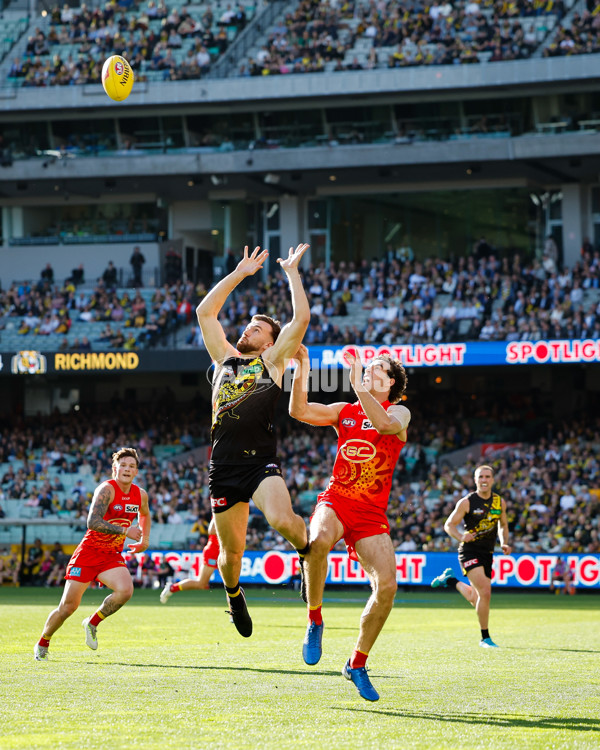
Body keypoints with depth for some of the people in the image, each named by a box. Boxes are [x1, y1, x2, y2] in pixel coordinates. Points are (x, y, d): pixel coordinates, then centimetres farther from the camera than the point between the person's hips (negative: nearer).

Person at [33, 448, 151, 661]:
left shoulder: (141, 495, 4)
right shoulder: (107, 490, -17)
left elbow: (144, 515, 30)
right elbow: (92, 522, -30)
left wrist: (144, 540, 19)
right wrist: (125, 531, -31)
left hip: (112, 556, 5)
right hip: (88, 553, -5)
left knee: (125, 590, -25)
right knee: (68, 606, -3)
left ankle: (93, 623, 0)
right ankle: (42, 644, 22)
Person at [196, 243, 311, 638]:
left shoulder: (272, 361, 10)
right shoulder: (225, 358, 20)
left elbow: (302, 318, -1)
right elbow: (205, 312, 20)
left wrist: (292, 272, 6)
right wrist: (239, 274, 20)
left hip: (261, 462, -4)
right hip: (224, 468, 4)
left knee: (281, 519, -32)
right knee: (231, 552, 8)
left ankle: (308, 549, 1)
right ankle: (234, 595, 40)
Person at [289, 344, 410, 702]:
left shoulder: (399, 412, 5)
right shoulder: (345, 411, 15)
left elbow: (386, 424, -20)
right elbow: (299, 411, 3)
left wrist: (359, 386, -24)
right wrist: (303, 370, -8)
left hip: (371, 514, 0)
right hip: (335, 501, 0)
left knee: (387, 585, -16)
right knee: (319, 539, -37)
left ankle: (358, 663, 5)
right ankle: (315, 621, -17)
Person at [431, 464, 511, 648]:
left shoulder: (500, 502, 5)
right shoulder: (467, 502, -9)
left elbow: (503, 525, 20)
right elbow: (449, 525, -4)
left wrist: (504, 544, 2)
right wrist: (461, 537, -23)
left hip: (487, 553, 6)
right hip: (469, 551, -6)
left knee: (476, 599, 15)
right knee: (485, 592, -21)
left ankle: (450, 580, 43)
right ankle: (485, 638, -10)